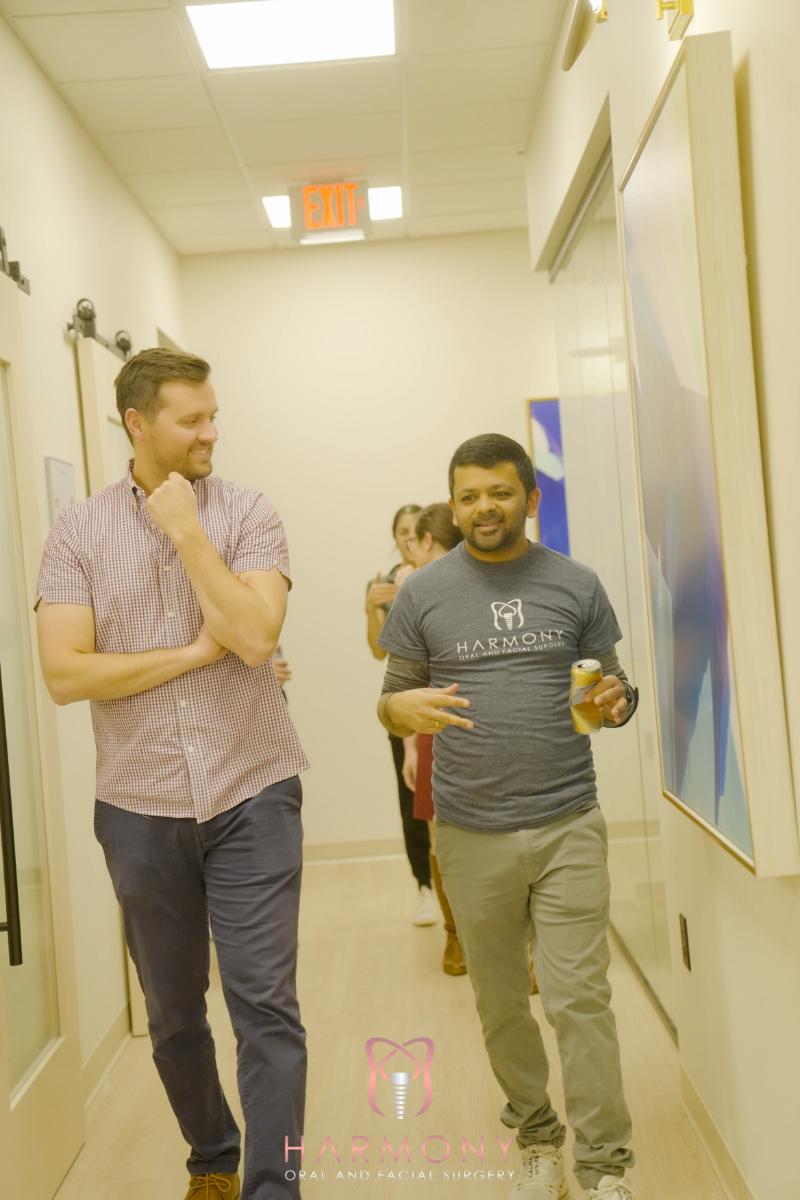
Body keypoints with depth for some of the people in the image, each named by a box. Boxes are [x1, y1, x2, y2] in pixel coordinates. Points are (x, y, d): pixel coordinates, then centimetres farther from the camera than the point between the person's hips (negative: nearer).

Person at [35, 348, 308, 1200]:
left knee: (266, 1008, -3)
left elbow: (255, 636, -18)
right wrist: (194, 652, -12)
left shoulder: (247, 513, -3)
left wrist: (187, 530, -15)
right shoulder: (77, 531, -1)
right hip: (140, 809, 2)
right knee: (173, 1016, 17)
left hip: (253, 798, -2)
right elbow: (64, 675, -10)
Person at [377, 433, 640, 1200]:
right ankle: (536, 1138, 31)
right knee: (501, 1002, 12)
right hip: (472, 835, 1)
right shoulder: (422, 594, 2)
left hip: (568, 827, -1)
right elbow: (391, 701, 6)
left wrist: (618, 701, -14)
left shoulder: (576, 585, 3)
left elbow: (612, 686, 10)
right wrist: (403, 709, -18)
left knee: (579, 998, -1)